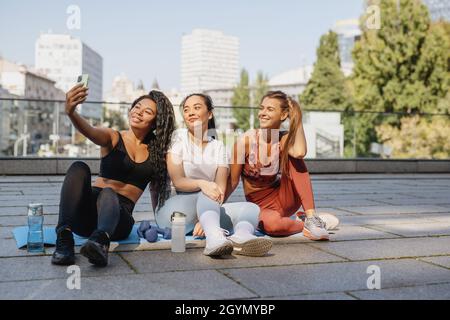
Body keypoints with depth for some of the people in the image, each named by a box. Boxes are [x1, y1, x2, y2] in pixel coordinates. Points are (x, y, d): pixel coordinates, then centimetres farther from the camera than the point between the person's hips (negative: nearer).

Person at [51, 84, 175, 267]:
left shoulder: (156, 152, 16)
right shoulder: (113, 138, 7)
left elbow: (159, 189, 17)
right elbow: (89, 131, -15)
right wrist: (71, 113, -37)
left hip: (120, 215, 0)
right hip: (88, 213, 0)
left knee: (108, 194, -35)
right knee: (79, 168, -28)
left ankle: (100, 241, -67)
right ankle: (64, 237, -44)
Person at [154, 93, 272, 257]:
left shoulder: (218, 147, 10)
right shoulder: (178, 139, 3)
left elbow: (220, 189, -4)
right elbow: (177, 181, -10)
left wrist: (204, 219, -23)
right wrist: (201, 184, -32)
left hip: (206, 211, 4)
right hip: (175, 210, -3)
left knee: (251, 209, -17)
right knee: (207, 193, -31)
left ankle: (241, 236, -52)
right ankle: (216, 237, -59)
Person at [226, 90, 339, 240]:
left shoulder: (284, 139, -8)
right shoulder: (246, 141, -14)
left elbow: (300, 152, -34)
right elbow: (233, 181, -7)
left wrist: (297, 119, -25)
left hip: (281, 198, 3)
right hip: (260, 206, -3)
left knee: (294, 159, -24)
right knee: (272, 224, -41)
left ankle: (311, 217, -26)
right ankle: (303, 224, -12)